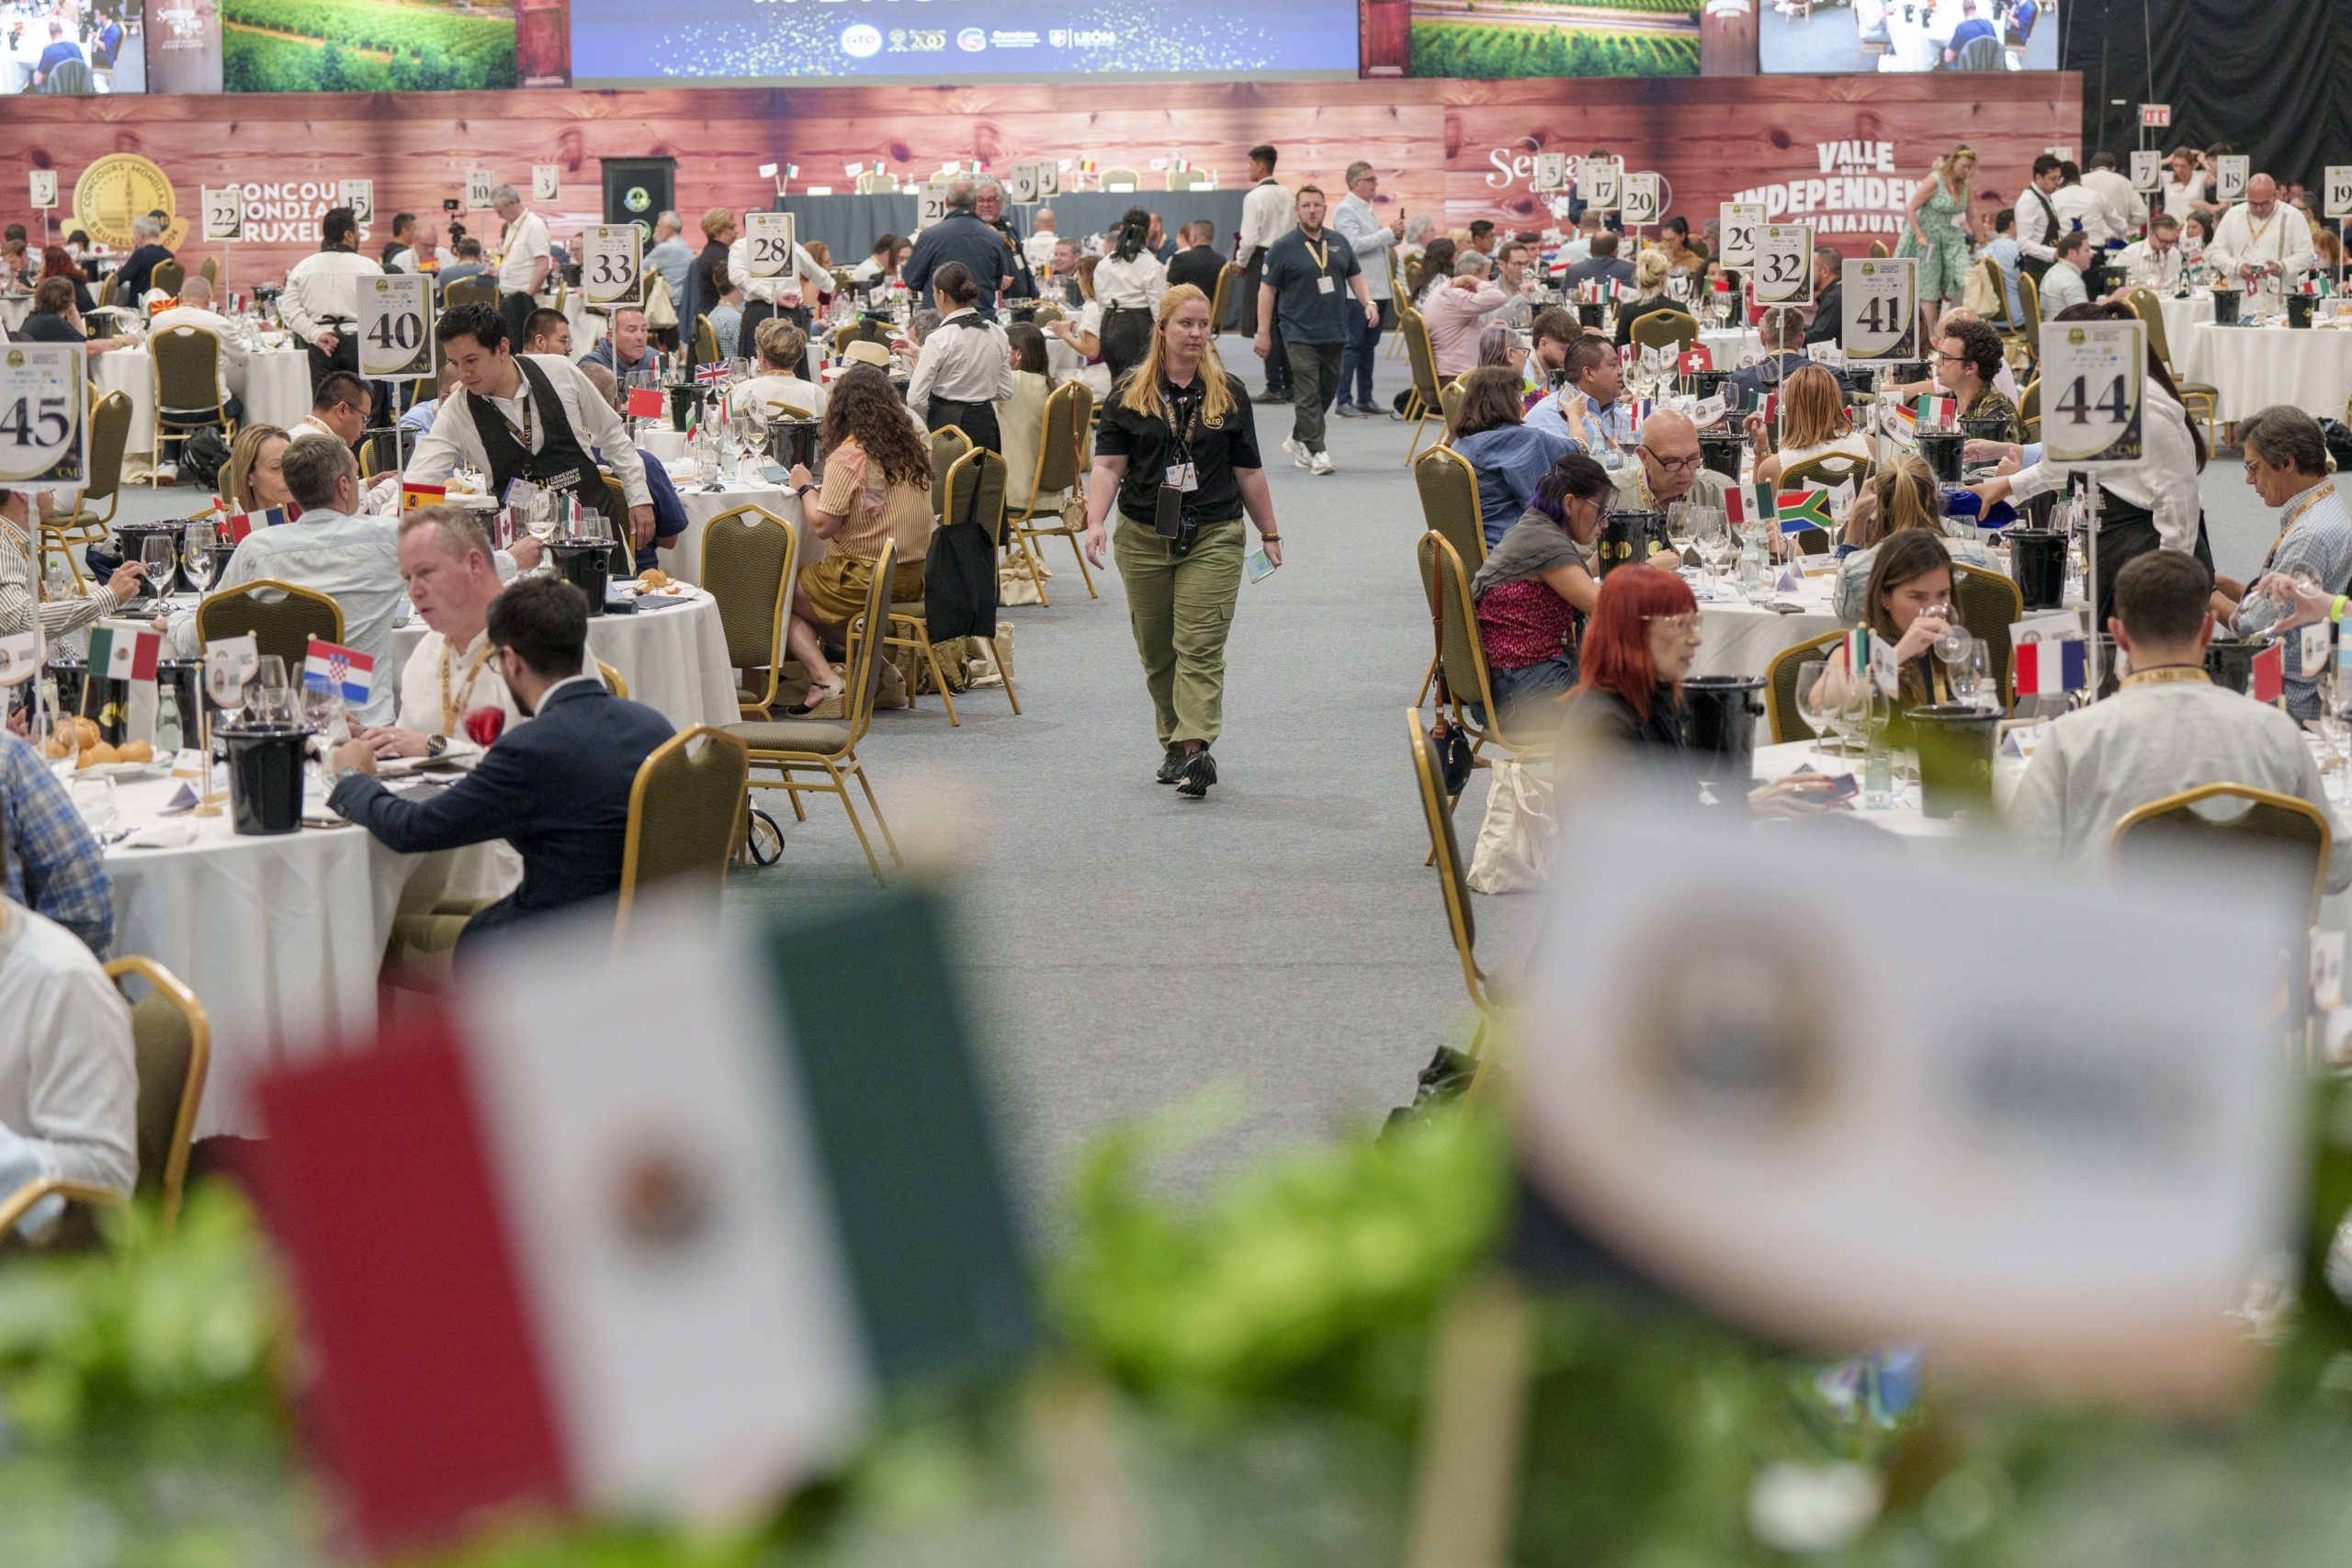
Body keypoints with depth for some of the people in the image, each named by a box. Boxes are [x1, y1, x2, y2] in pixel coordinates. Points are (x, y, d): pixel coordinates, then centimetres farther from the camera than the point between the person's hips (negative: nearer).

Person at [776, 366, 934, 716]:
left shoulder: (848, 457, -16)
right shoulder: (918, 447, 5)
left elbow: (822, 525, -18)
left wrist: (805, 487, -1)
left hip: (866, 579, -8)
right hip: (914, 577, 8)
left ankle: (824, 678, -9)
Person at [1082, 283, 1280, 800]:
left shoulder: (1228, 393, 7)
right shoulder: (1131, 393, 4)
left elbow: (1248, 471, 12)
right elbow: (1108, 465, -1)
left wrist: (1269, 534, 14)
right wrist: (1096, 521, -15)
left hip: (1213, 538, -1)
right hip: (1144, 538, 1)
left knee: (1200, 647, -11)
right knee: (1156, 651, 8)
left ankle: (1196, 751, -19)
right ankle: (1173, 744, 21)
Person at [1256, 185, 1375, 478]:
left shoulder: (1339, 242, 12)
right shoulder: (1284, 247, -3)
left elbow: (1356, 277, 20)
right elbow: (1266, 289, -2)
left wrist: (1368, 302, 1)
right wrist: (1263, 332, -6)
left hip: (1334, 333, 5)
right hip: (1300, 334, -5)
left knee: (1327, 390, 11)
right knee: (1308, 395, -10)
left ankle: (1297, 440, 28)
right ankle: (1316, 452, -11)